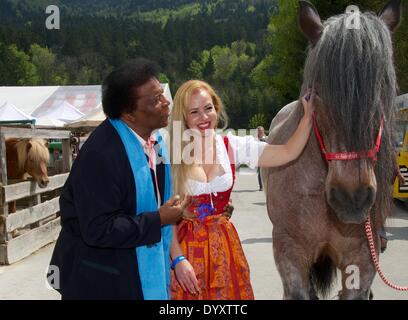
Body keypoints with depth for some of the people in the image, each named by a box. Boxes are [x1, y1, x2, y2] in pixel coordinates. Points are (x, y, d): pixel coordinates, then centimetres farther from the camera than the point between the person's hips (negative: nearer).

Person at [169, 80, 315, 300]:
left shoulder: (232, 146, 0)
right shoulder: (172, 155, -10)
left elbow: (288, 153, -3)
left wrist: (308, 117, -10)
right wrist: (178, 259, -14)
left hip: (224, 243, 3)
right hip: (184, 245, -3)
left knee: (230, 293, 12)